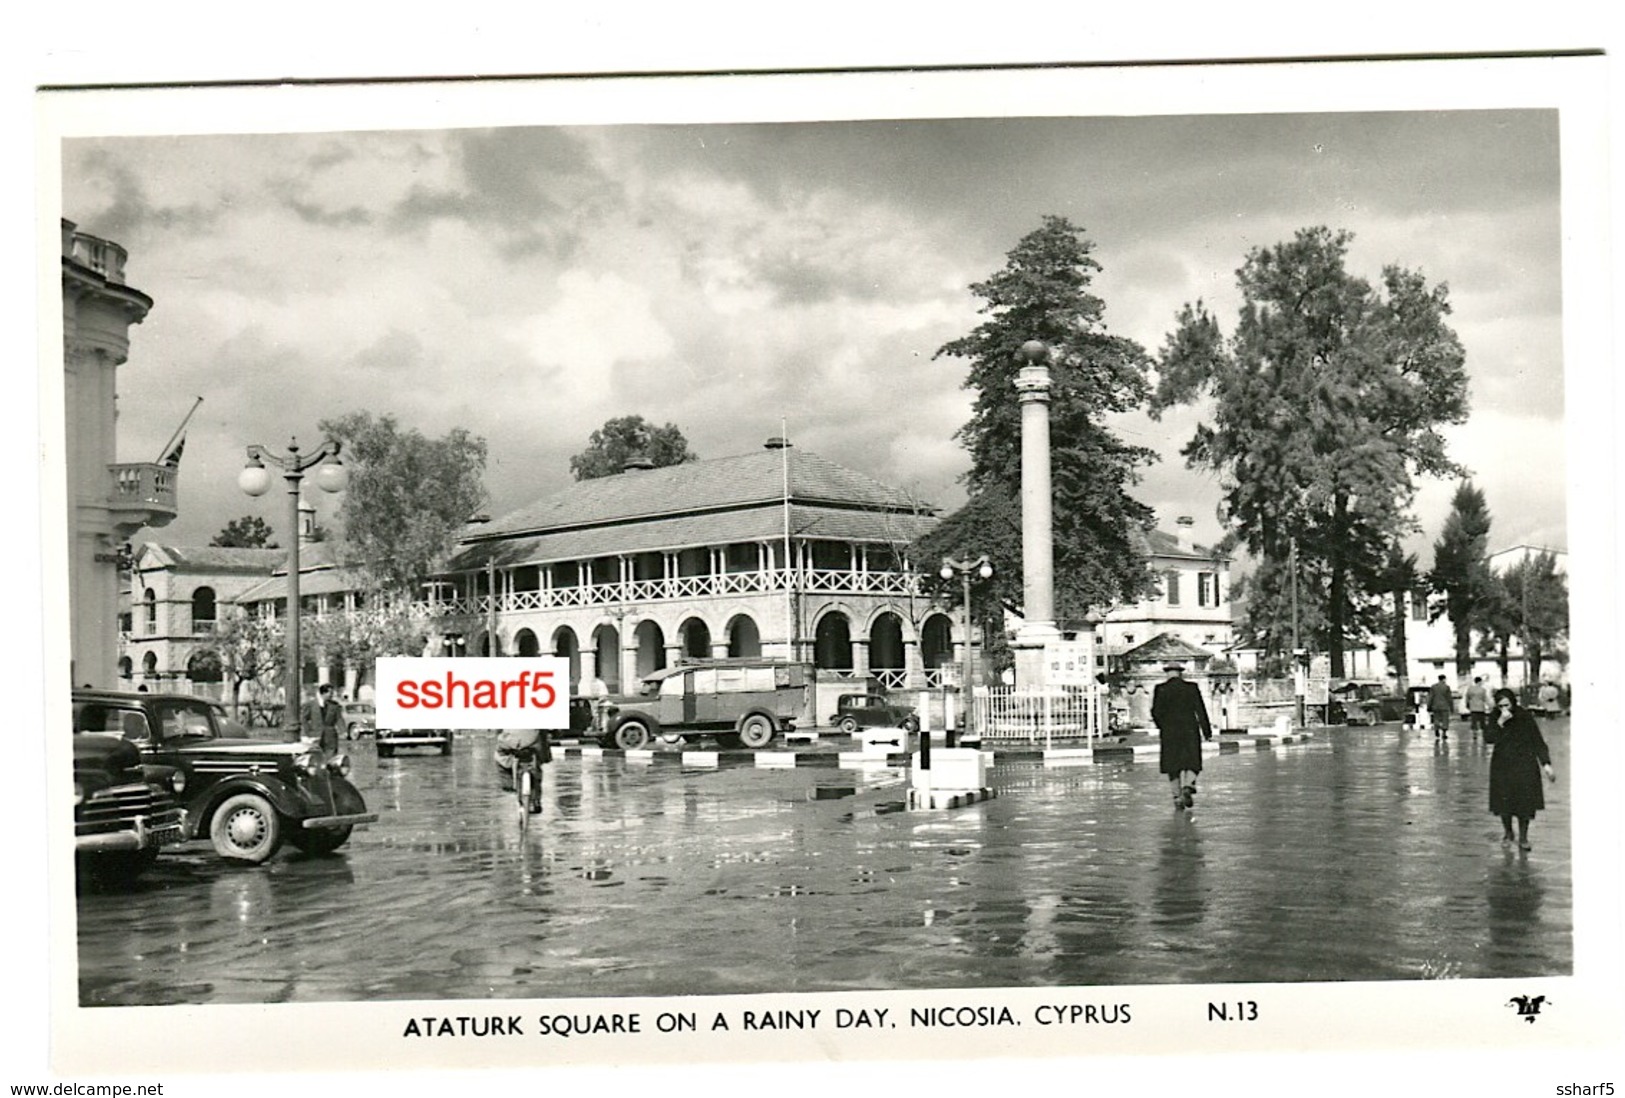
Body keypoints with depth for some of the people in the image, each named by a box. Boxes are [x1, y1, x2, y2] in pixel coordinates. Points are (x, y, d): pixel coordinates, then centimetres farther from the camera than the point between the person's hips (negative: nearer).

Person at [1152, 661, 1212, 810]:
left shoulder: (1160, 689, -3)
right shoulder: (1192, 687, -2)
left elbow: (1156, 712, -5)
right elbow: (1200, 710, -4)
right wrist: (1207, 731, 2)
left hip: (1169, 732, 0)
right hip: (1190, 730, 0)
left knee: (1173, 766, 12)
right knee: (1192, 764, 6)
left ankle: (1177, 796, 9)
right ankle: (1188, 787, -20)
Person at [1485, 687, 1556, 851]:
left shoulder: (1524, 717, -10)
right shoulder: (1495, 717, -3)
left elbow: (1538, 742, -7)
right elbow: (1488, 738, -13)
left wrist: (1546, 763, -15)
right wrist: (1500, 722, -25)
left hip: (1524, 765, -2)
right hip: (1502, 765, 2)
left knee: (1525, 802, -4)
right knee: (1504, 801, 5)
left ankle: (1523, 837, 9)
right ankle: (1507, 832, 28)